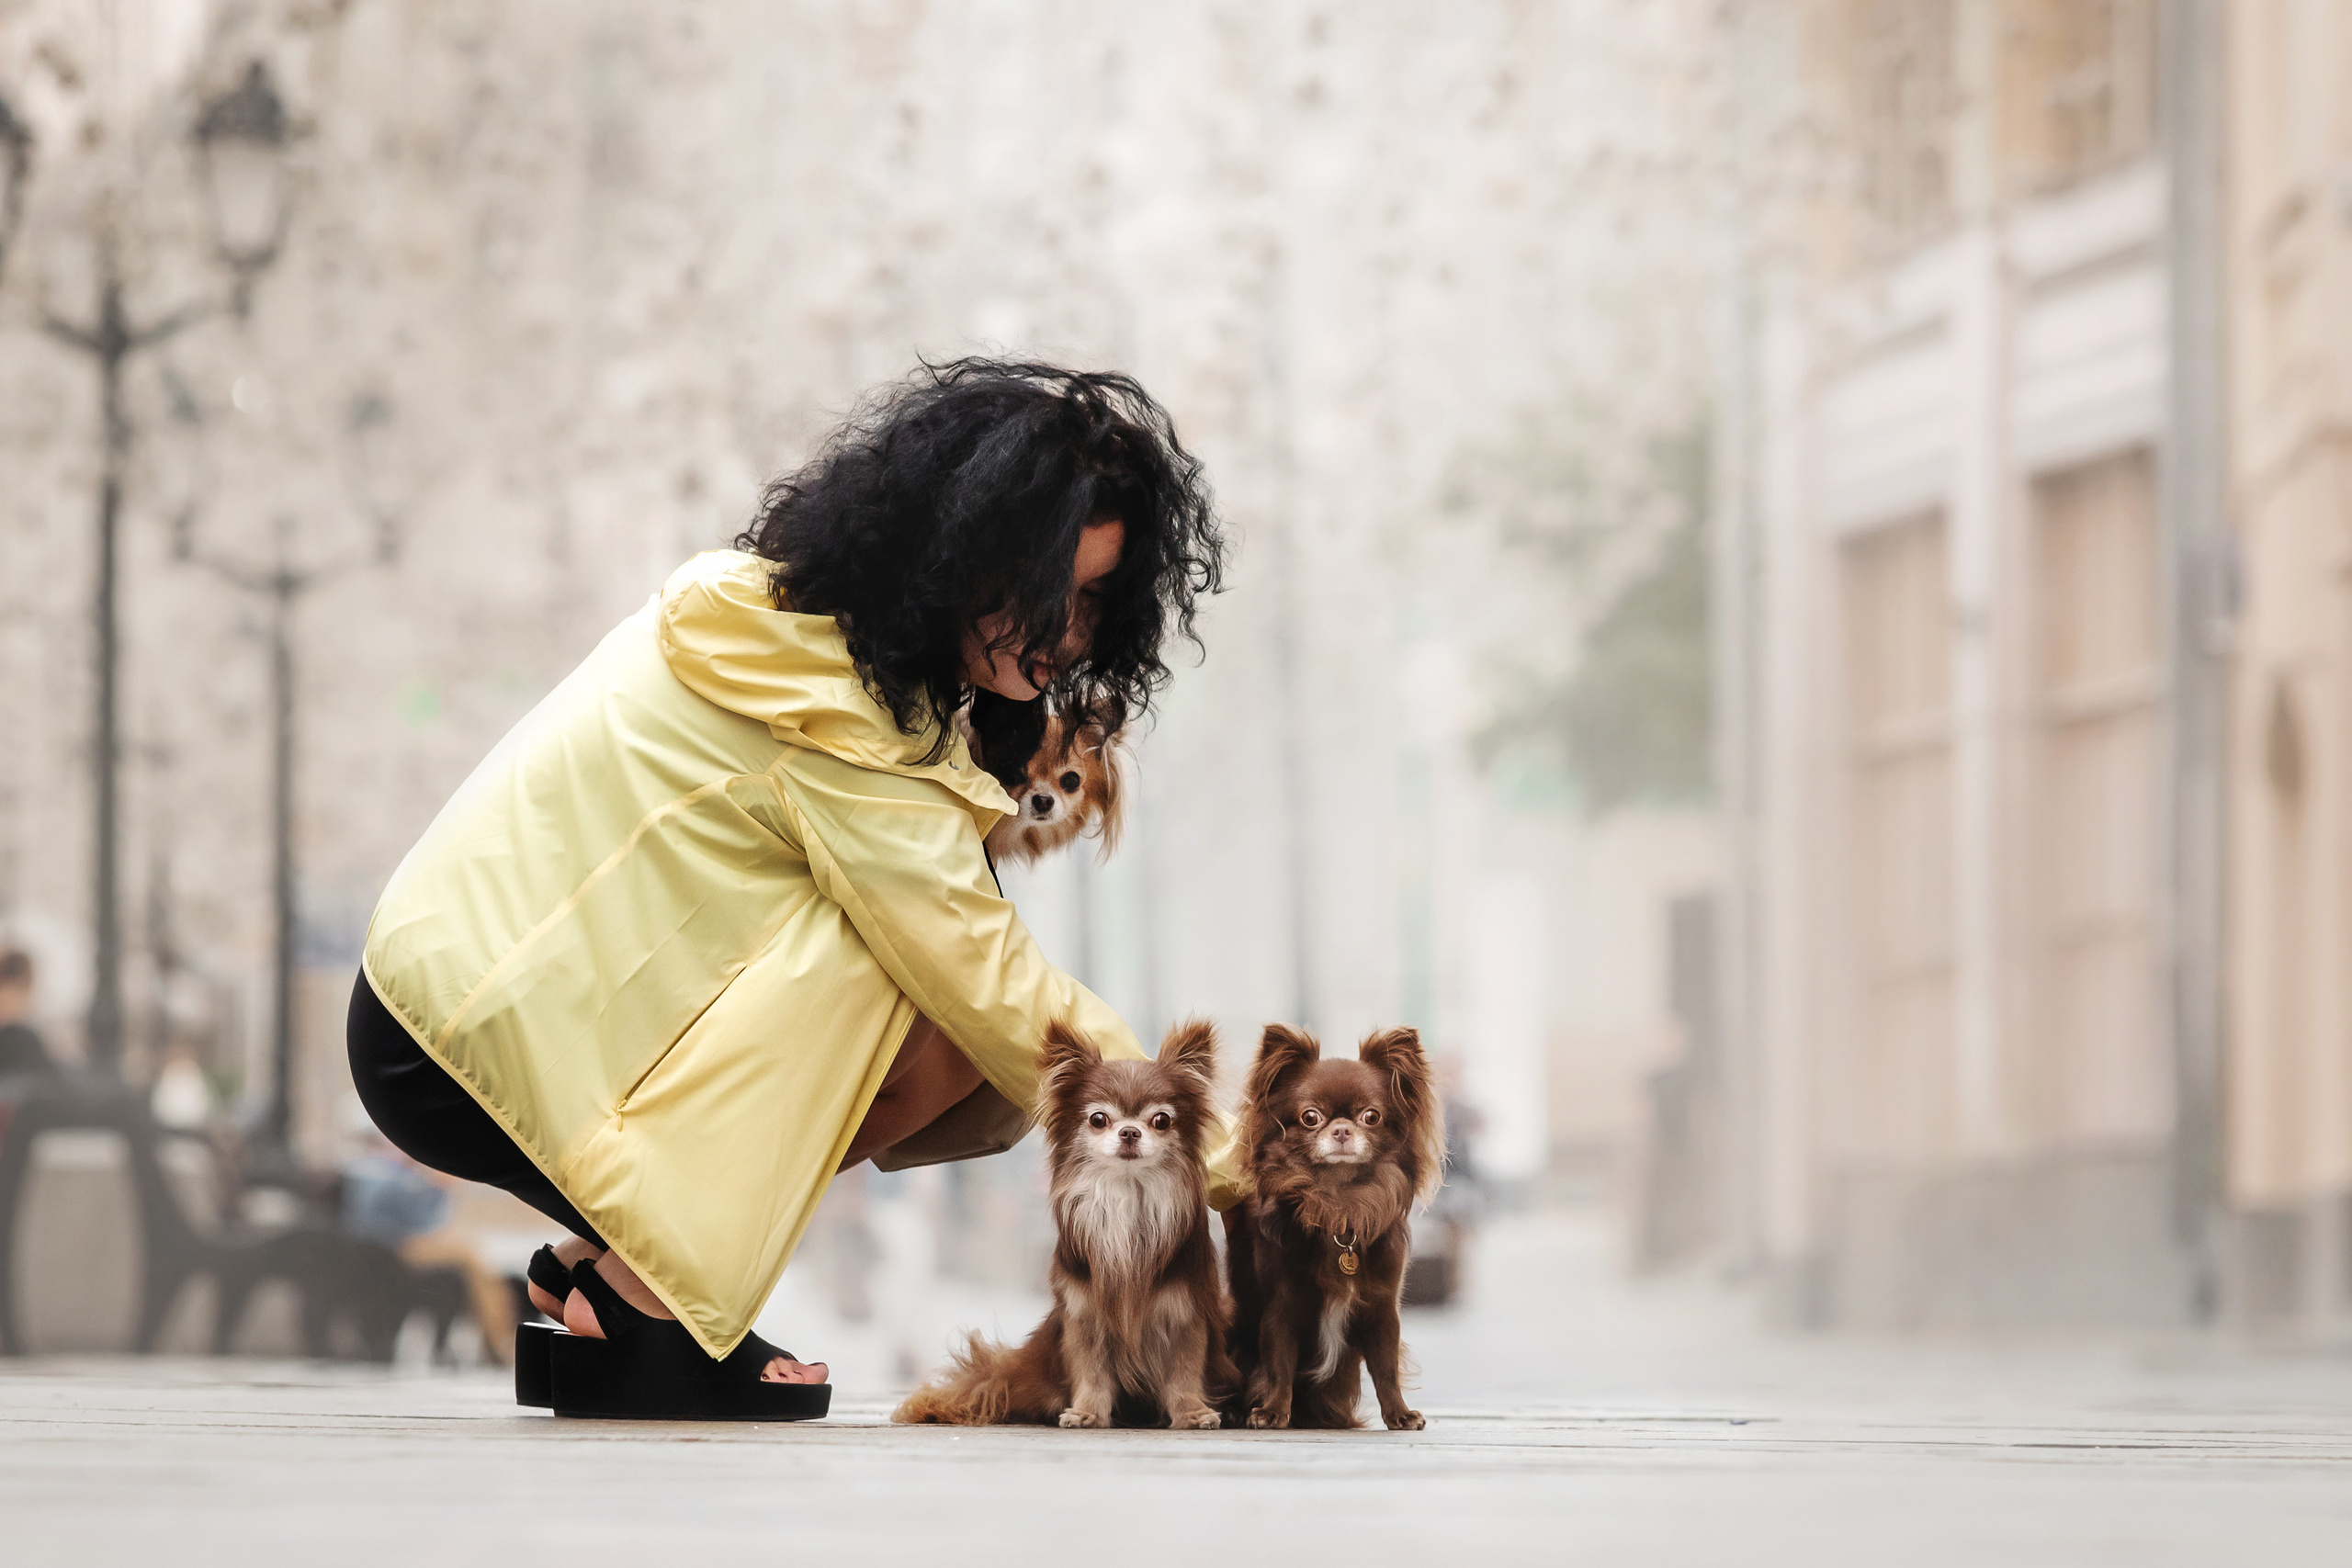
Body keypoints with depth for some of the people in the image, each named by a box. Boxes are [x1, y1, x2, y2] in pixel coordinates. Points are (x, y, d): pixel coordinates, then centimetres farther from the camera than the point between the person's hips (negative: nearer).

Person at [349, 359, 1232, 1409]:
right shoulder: (823, 707, -21)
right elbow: (986, 977, -21)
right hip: (468, 1053, -10)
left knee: (962, 1047, -3)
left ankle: (607, 1263, 0)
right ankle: (640, 1286, -15)